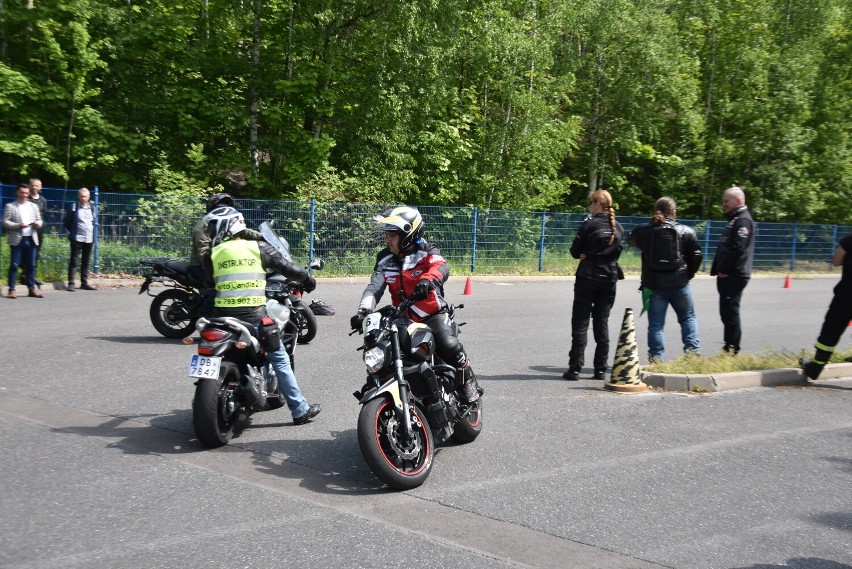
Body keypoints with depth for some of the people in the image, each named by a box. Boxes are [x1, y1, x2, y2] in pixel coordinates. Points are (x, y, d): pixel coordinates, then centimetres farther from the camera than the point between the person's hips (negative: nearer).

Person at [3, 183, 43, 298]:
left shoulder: (34, 206, 15)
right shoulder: (10, 206, 2)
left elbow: (39, 220, 16)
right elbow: (5, 222, -5)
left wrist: (38, 223, -8)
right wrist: (18, 225, -19)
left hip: (31, 239, 4)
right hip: (17, 240, -4)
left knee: (31, 265, 5)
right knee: (14, 265, -3)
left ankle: (32, 288, 10)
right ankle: (11, 290, 0)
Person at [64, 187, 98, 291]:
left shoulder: (92, 208, 11)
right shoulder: (73, 206, -2)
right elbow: (67, 222, 2)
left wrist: (94, 236, 11)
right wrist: (71, 232, 2)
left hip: (89, 239, 4)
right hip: (77, 239, -4)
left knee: (86, 262, 9)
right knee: (73, 261, -4)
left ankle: (84, 283, 16)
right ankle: (71, 283, -4)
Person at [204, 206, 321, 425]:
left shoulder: (213, 253, 6)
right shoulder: (258, 248, 3)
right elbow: (286, 267, 5)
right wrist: (307, 280, 22)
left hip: (223, 316, 2)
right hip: (254, 316, -2)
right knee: (280, 359, 6)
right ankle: (300, 409, 7)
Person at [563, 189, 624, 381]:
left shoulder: (589, 225, -11)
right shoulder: (618, 228, 6)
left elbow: (575, 251, -6)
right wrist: (591, 255, 8)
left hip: (588, 278, -5)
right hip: (609, 278, 5)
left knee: (580, 323, 0)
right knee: (602, 323, 10)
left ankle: (575, 368, -2)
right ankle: (600, 369, 11)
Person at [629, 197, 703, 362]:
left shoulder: (643, 231, -3)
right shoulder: (686, 232, -3)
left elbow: (632, 241, 18)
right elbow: (696, 256, 0)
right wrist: (688, 274, 13)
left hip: (653, 284, 0)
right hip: (679, 284, 0)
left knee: (655, 324, 7)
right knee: (688, 318, 19)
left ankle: (656, 358, 4)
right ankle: (693, 350, 11)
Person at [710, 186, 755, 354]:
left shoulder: (743, 220, -12)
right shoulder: (734, 220, 20)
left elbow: (738, 249, -21)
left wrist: (724, 270, -17)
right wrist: (717, 270, 14)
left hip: (733, 276, -10)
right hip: (727, 275, 10)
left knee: (730, 313, -7)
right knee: (726, 313, 13)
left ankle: (732, 352, -3)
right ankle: (729, 349, 20)